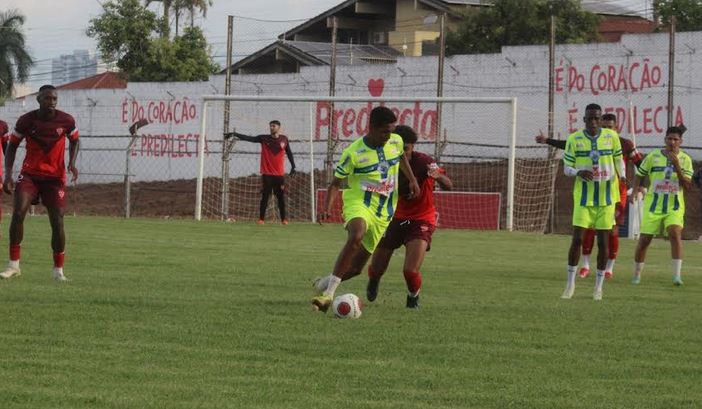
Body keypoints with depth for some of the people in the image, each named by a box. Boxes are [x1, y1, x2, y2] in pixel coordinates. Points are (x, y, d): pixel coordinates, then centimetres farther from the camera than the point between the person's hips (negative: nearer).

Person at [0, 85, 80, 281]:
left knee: (57, 221, -6)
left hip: (55, 177, 0)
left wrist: (72, 163, -6)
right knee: (18, 212, -19)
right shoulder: (26, 120, -8)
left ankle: (58, 270, 10)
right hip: (30, 174, 0)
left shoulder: (66, 121, -7)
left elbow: (74, 141, 12)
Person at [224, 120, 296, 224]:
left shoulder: (284, 139, 4)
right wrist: (234, 134, -17)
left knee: (281, 197, 4)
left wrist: (293, 166, 12)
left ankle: (284, 219, 11)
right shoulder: (264, 138, 0)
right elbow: (249, 138, -7)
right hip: (267, 174, -1)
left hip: (279, 174, 1)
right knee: (265, 197, -2)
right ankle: (261, 219, 0)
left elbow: (289, 153, 14)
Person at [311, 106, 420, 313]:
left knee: (356, 267, 3)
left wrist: (412, 180, 15)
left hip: (384, 212, 5)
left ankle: (325, 283, 31)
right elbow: (336, 183, -5)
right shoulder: (353, 153, -12)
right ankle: (328, 293, -39)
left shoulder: (396, 142, 2)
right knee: (356, 236, -38)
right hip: (359, 204, -5)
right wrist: (327, 209, -21)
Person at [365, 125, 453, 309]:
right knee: (376, 270, 7)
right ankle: (373, 282, 47)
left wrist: (438, 176, -51)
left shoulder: (423, 161, -20)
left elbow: (448, 185, -30)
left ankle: (413, 297, 15)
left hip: (421, 220, -4)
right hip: (394, 218, 4)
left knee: (410, 271, -21)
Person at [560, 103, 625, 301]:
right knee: (577, 239, -8)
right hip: (584, 196, -1)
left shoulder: (611, 136, -1)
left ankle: (599, 286, 13)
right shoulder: (574, 139, -3)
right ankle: (570, 283, 6)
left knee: (603, 242, 2)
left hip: (606, 196, 1)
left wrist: (622, 176, -7)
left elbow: (618, 159, 12)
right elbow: (567, 167, 2)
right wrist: (578, 172, -20)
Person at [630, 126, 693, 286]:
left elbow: (687, 185, -10)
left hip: (674, 207, -1)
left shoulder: (685, 160, -1)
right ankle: (636, 274, 22)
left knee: (675, 233, -24)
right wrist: (635, 190, -4)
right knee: (644, 239, 3)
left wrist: (677, 166, -20)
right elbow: (639, 175, 11)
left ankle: (677, 275, -23)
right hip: (653, 205, 1)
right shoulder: (653, 157, -1)